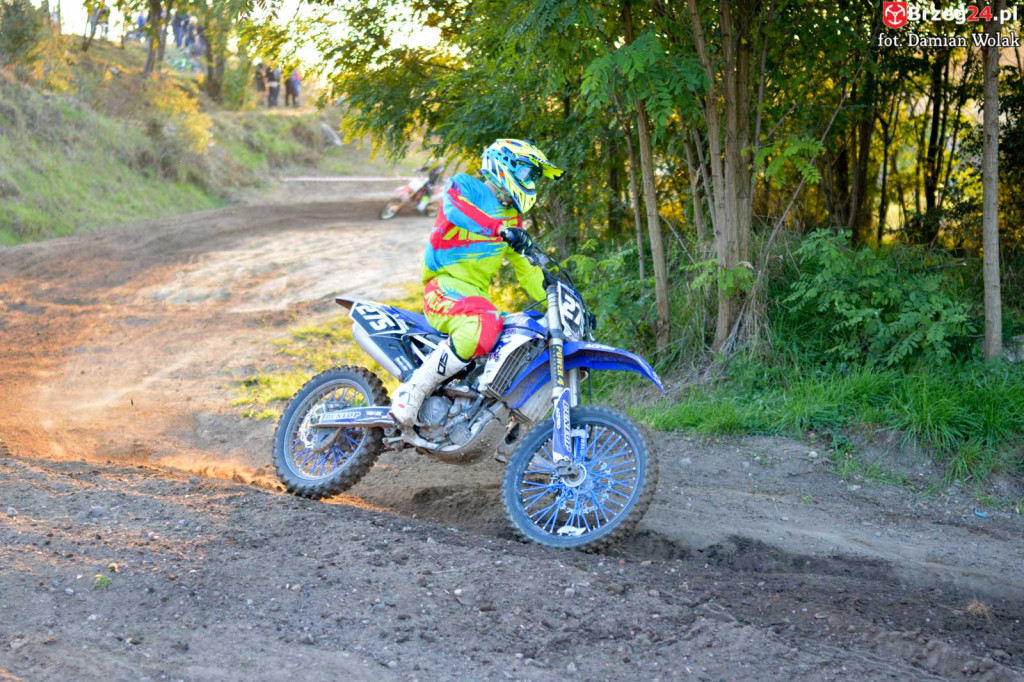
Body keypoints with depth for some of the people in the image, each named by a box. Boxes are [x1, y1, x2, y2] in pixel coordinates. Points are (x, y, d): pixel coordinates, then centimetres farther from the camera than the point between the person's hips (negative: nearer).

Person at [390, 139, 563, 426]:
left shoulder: (511, 218, 23)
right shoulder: (464, 185, 1)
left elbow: (527, 268, 26)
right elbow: (456, 208, -24)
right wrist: (499, 229, -40)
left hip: (476, 295, 8)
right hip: (444, 285, -8)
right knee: (484, 324, -38)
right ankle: (412, 391, -32)